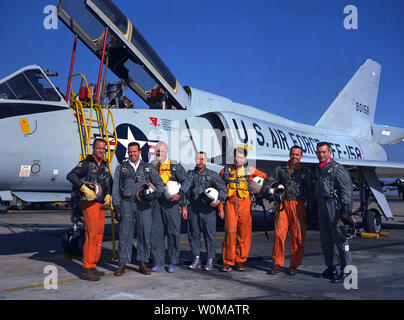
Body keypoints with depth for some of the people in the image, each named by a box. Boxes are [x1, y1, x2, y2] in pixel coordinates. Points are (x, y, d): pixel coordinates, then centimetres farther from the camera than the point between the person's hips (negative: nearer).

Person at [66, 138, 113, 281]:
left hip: (101, 204, 8)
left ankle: (93, 267, 16)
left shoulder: (105, 165, 17)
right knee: (91, 234, -13)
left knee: (99, 235, 8)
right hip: (89, 203, -8)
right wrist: (85, 190, -27)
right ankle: (86, 270, -9)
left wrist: (108, 196, 6)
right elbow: (71, 175, -19)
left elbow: (109, 182, 24)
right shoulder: (86, 163, -5)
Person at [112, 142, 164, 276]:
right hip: (126, 203, 0)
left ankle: (143, 264, 11)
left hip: (144, 204, 1)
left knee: (145, 233, 1)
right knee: (124, 234, -2)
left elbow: (160, 184, 9)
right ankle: (123, 264, 8)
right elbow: (116, 189, 10)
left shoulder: (148, 167, 14)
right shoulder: (121, 168, 13)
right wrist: (117, 208, 1)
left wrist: (154, 194, -11)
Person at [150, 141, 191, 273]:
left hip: (170, 202, -3)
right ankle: (158, 262, 14)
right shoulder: (152, 167, 14)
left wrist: (180, 194, -16)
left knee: (173, 233, 1)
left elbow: (187, 181, -2)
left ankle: (173, 263, 12)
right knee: (156, 232, 4)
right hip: (155, 203, 3)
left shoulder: (175, 166, 3)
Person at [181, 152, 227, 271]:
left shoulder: (212, 175, 5)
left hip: (208, 209, -3)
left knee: (210, 234, -2)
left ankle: (210, 260, 8)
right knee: (193, 234, 6)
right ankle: (197, 259, 18)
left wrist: (219, 200, -17)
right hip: (193, 208, 3)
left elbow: (222, 188, -1)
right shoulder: (190, 174, 14)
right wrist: (184, 207, 9)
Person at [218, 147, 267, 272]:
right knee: (230, 232, -8)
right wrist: (221, 208, 5)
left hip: (245, 205, 1)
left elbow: (264, 177, 24)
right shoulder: (225, 171, 7)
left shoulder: (250, 170, 8)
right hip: (230, 204, -1)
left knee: (244, 233, 3)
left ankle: (240, 261, 16)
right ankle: (228, 262, 2)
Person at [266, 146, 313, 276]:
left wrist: (310, 207, 3)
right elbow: (269, 182, 21)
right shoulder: (280, 170, 15)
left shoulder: (306, 172, 13)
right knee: (279, 234, -6)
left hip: (298, 205, 0)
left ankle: (294, 265, 10)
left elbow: (310, 191, 12)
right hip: (283, 205, 1)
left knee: (297, 236, -1)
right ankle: (277, 264, 3)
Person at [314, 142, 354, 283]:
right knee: (325, 239, 11)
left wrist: (346, 211, -16)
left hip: (335, 206, -7)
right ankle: (331, 267, 22)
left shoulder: (337, 169, -6)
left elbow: (347, 191, -10)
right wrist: (315, 207, 17)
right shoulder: (317, 169, 16)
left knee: (340, 238, -6)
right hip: (322, 207, 7)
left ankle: (346, 270, 1)